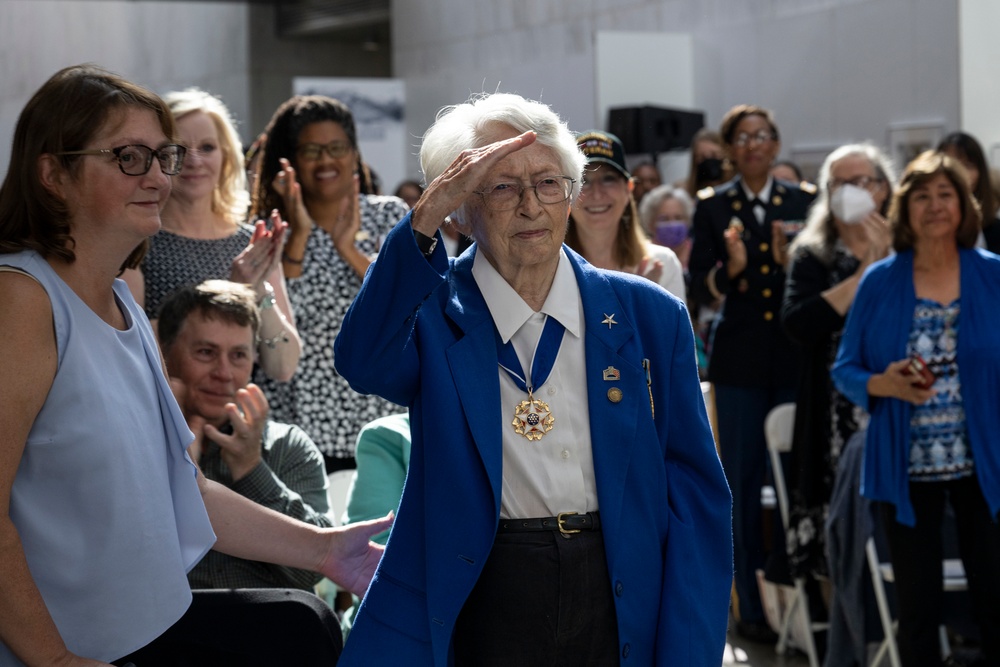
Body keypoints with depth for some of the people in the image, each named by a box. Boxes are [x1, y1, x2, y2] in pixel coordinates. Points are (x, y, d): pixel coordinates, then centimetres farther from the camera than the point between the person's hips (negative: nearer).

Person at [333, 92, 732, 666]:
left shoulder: (650, 316, 3)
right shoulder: (435, 314, -1)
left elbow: (695, 496, 1)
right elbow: (364, 363, -25)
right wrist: (427, 215, -31)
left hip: (625, 609, 2)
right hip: (485, 611, -1)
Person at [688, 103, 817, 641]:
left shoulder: (804, 202, 8)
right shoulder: (712, 207, 5)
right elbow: (700, 288, 0)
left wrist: (792, 262, -13)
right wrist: (730, 268, -19)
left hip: (795, 356, 1)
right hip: (740, 359, -1)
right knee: (744, 480, 1)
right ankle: (751, 606, 8)